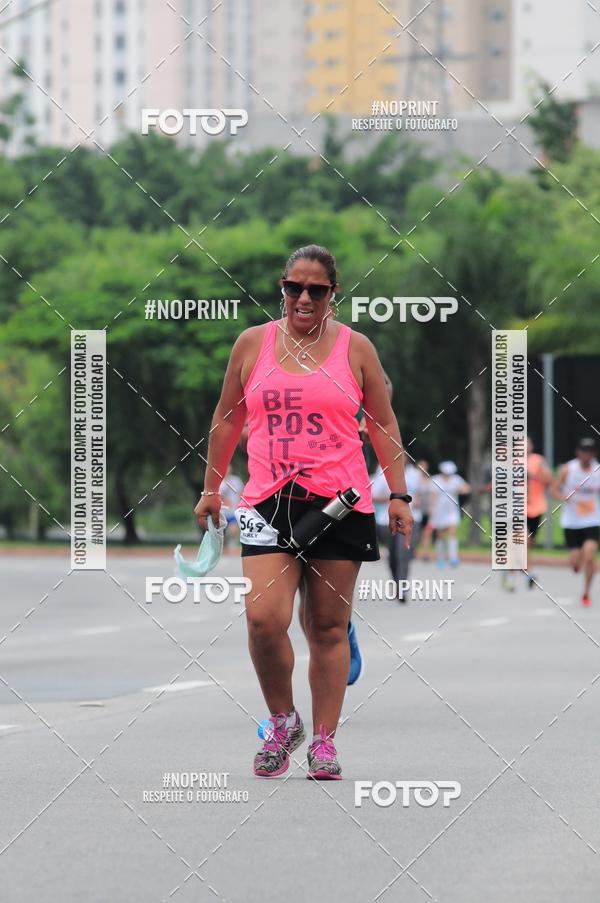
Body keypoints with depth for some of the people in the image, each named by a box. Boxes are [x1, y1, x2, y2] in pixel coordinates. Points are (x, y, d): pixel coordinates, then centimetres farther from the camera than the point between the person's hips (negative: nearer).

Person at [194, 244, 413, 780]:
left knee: (329, 628, 3)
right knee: (264, 618, -15)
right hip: (269, 504, 0)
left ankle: (324, 741, 12)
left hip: (341, 503, 0)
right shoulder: (253, 343, 8)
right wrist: (211, 488, 17)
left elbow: (383, 425, 11)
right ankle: (282, 721, 7)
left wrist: (400, 496, 7)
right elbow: (227, 420, 17)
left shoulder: (355, 348, 5)